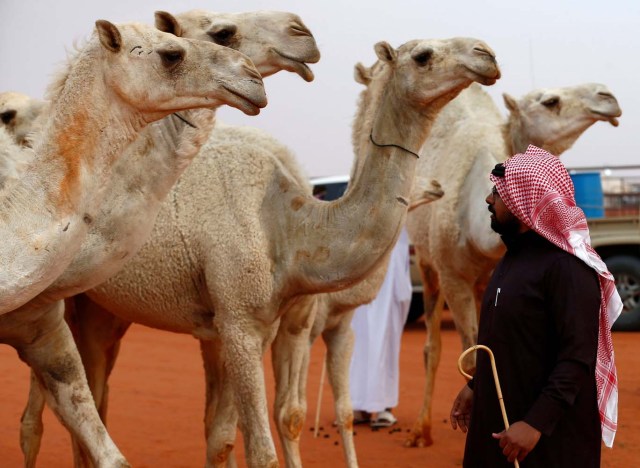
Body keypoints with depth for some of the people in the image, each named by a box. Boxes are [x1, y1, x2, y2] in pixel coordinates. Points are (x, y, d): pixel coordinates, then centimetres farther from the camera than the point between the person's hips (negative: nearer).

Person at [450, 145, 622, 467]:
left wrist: (536, 423, -26)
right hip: (498, 418, 9)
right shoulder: (514, 256, 10)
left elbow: (579, 358, -23)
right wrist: (475, 386, 19)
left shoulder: (568, 268, -19)